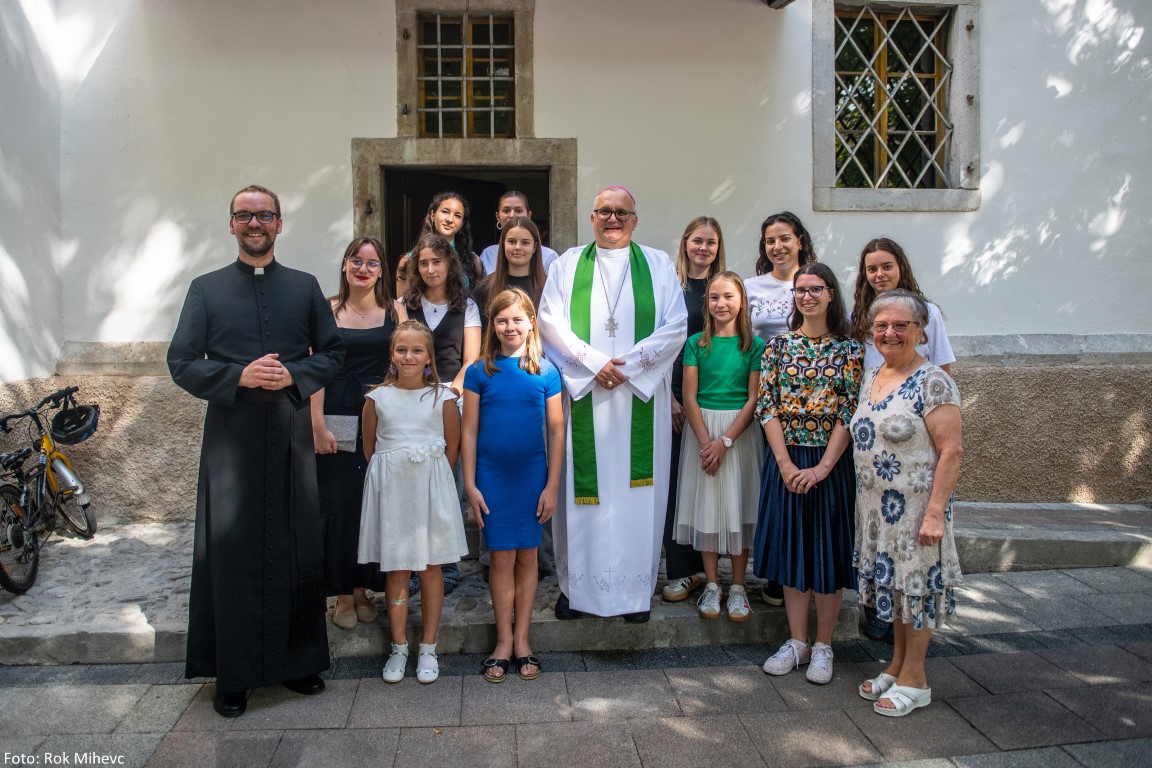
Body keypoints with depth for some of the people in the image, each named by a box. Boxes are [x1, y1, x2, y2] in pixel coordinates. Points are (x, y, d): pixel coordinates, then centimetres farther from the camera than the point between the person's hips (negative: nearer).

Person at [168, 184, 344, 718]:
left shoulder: (305, 287, 11)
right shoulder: (206, 288, 8)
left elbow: (333, 353, 10)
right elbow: (181, 363, 3)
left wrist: (294, 375, -9)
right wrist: (239, 377, -13)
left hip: (291, 434, 1)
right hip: (231, 436, -1)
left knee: (298, 550, 5)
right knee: (232, 552, 1)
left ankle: (297, 660, 18)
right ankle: (233, 674, 12)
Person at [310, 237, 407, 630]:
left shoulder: (394, 311, 7)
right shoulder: (328, 310, 3)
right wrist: (318, 425, -7)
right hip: (338, 422, -1)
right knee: (338, 507, 1)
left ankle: (363, 590, 19)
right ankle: (343, 596, 14)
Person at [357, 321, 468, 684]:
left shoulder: (442, 398, -2)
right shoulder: (377, 398, 1)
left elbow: (452, 447, 4)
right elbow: (369, 447, 7)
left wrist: (430, 478, 3)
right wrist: (391, 477, 4)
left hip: (430, 490, -1)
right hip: (390, 490, 1)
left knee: (430, 569, 5)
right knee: (395, 570, 6)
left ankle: (428, 649, 16)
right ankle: (399, 648, 18)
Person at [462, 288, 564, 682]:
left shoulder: (546, 372, -2)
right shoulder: (479, 372, -1)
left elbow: (556, 431, 0)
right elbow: (469, 432, 0)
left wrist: (552, 486, -3)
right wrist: (470, 485, -3)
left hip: (533, 476, 0)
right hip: (492, 476, 0)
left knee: (527, 557, 8)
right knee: (502, 557, 4)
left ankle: (522, 639, 20)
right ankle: (504, 641, 17)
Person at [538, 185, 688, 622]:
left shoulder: (658, 265, 10)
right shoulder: (567, 265, 10)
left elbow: (676, 326, 0)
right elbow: (550, 323, 0)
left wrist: (629, 364, -11)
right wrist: (594, 362, -12)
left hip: (640, 399, 0)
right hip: (582, 396, 0)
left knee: (637, 489, 1)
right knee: (583, 489, 2)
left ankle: (636, 589, 11)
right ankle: (577, 586, 12)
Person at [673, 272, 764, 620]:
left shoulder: (755, 345, -1)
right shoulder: (696, 343, 2)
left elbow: (754, 398, -6)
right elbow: (689, 397, -2)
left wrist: (725, 441, -14)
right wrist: (705, 442, -12)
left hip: (740, 432, -1)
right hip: (702, 431, 1)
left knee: (738, 505, 3)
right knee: (706, 505, 5)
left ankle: (737, 588, 14)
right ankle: (712, 585, 17)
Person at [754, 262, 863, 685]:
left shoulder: (849, 350, -1)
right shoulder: (779, 345, 3)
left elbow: (849, 413, -7)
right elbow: (767, 407, -3)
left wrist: (823, 466, -15)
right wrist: (786, 464, -11)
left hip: (830, 463, -2)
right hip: (786, 462, 2)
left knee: (827, 550, 5)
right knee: (790, 548, 9)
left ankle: (823, 646, 20)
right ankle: (796, 641, 22)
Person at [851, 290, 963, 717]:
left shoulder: (932, 382, -15)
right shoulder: (872, 378, 8)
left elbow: (951, 452, -18)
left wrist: (935, 512, -22)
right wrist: (866, 499, 13)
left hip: (914, 506, -7)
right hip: (877, 504, 7)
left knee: (916, 584, 4)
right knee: (893, 582, 16)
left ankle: (914, 680, 18)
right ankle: (897, 665, 31)